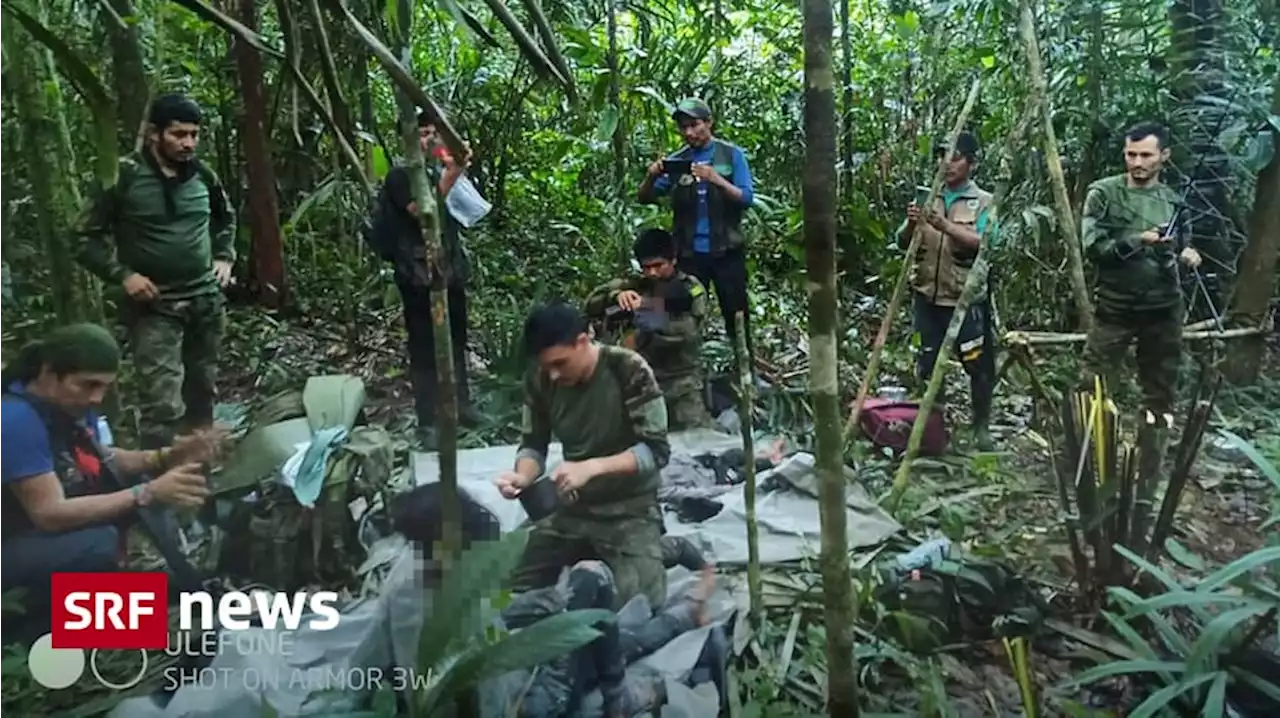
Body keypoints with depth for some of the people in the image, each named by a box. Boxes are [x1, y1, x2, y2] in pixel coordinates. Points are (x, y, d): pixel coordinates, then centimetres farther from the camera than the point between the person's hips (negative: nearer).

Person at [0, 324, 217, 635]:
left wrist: (167, 457, -12)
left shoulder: (71, 403, -5)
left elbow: (101, 461, 6)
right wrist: (149, 493, -35)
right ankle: (38, 626, -6)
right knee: (98, 544, -32)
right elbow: (50, 514, -33)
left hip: (54, 528, 9)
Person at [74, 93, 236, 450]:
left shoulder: (202, 174, 4)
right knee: (163, 405, -11)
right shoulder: (124, 176, -10)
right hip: (154, 307, -5)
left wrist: (225, 258, 10)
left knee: (203, 393, 16)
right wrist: (123, 275, -15)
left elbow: (226, 218, 24)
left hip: (206, 301, 5)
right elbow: (86, 237, -4)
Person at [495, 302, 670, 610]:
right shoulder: (540, 380, -9)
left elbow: (656, 450, -21)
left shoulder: (629, 370, -22)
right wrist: (522, 476, -21)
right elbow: (533, 445, 2)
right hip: (572, 508, 5)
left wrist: (592, 467, -34)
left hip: (630, 510, -5)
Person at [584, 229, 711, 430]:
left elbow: (687, 332, -15)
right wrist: (616, 295, -21)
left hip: (682, 382, -2)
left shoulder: (691, 288, -1)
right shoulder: (635, 286, 6)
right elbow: (591, 304, 0)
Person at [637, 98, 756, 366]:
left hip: (726, 251, -2)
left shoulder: (731, 155, 1)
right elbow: (645, 198, 4)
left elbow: (747, 199, -8)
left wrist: (716, 179, -24)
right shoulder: (676, 161, 7)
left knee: (736, 315, 5)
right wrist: (651, 177, -18)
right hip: (689, 253, 2)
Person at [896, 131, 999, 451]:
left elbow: (983, 244, -16)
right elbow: (903, 243, 5)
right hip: (928, 297, 3)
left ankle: (981, 427, 20)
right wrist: (911, 224, -16)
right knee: (929, 364, 8)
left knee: (978, 364, 3)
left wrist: (946, 226, -28)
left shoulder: (983, 201, 0)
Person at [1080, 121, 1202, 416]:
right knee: (1094, 386, -1)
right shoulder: (1103, 193, -8)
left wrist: (1184, 253, -3)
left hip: (1164, 308, 4)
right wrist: (1137, 240, -27)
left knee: (1162, 386, 16)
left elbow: (1175, 246, 19)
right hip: (1116, 307, -4)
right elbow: (1093, 248, -15)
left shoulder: (1173, 200, 7)